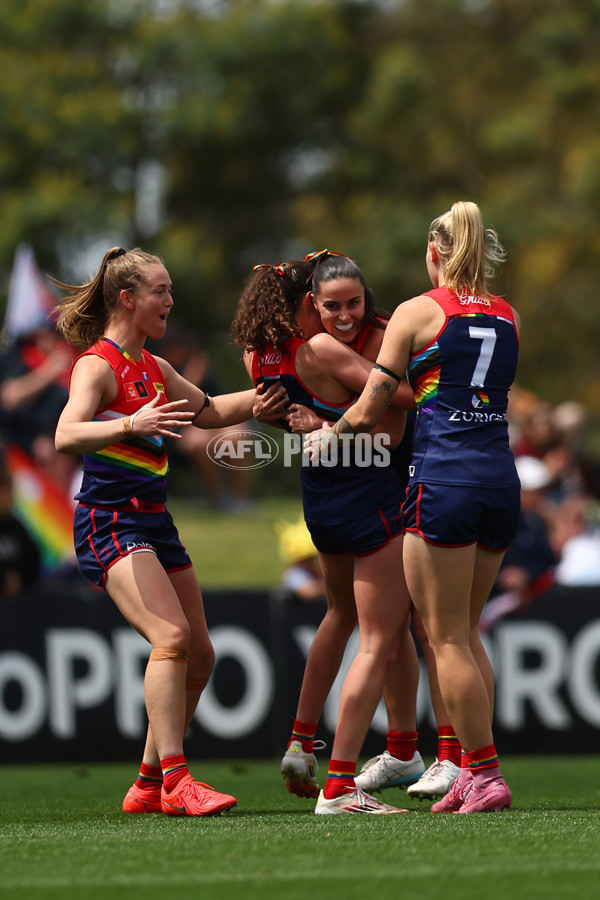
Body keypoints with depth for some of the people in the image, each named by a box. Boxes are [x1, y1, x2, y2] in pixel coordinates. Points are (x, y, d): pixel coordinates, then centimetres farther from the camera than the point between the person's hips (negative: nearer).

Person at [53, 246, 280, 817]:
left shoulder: (153, 369, 16)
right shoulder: (97, 364, -10)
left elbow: (210, 412, 31)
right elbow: (66, 436, -26)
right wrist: (131, 424, -40)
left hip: (153, 522, 10)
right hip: (109, 521, -9)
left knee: (198, 655, 8)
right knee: (171, 637, -25)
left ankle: (149, 784, 17)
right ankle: (175, 782, -27)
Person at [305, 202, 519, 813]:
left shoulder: (416, 313, -3)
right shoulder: (507, 318, 11)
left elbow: (370, 410, -2)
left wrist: (327, 434, 18)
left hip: (443, 481, -6)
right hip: (501, 481, 6)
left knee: (447, 638, -1)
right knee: (466, 634, 15)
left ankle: (485, 775, -4)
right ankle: (473, 770, 13)